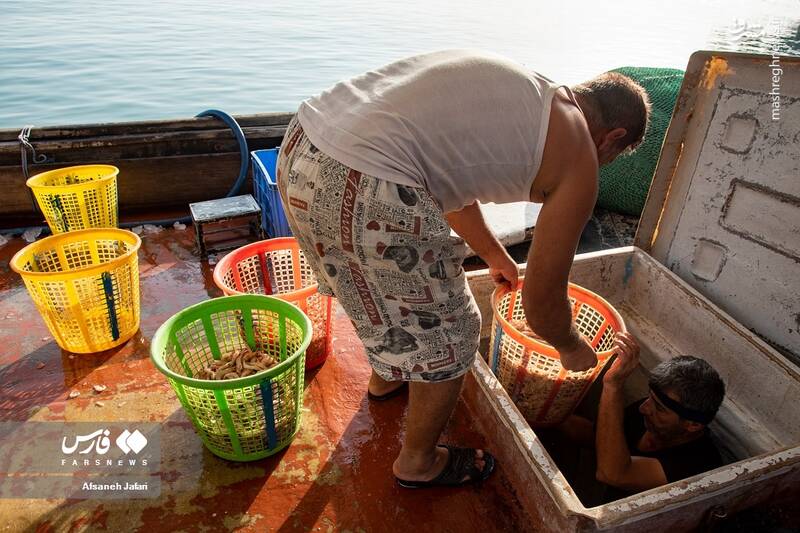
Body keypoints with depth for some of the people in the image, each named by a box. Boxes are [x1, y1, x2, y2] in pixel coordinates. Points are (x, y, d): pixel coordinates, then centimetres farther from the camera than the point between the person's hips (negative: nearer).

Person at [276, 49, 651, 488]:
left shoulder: (520, 88, 25)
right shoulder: (577, 159, 3)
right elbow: (541, 299, 7)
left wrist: (494, 255, 47)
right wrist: (572, 347, 30)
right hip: (364, 193, -10)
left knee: (381, 287, 34)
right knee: (447, 332, 13)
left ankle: (385, 378, 62)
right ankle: (418, 461, 38)